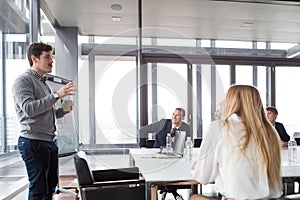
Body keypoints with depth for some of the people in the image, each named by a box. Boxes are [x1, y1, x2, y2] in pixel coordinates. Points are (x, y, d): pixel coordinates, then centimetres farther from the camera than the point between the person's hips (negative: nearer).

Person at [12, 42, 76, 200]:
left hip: (49, 141, 9)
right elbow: (29, 109, -22)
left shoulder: (42, 82, 20)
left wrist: (62, 111, 7)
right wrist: (56, 95, -25)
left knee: (51, 185, 15)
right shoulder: (23, 81, -7)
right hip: (34, 142, -8)